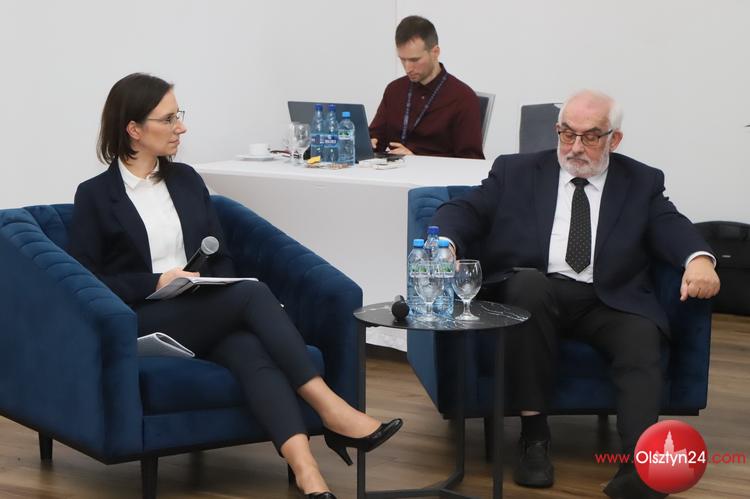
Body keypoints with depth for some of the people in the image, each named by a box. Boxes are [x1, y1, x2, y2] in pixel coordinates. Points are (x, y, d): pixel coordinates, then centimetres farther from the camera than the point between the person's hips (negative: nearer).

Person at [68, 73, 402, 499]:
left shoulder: (186, 180, 17)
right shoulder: (95, 195, 3)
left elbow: (221, 259, 17)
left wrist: (214, 286, -6)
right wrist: (157, 282, -14)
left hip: (208, 313, 4)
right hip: (142, 324, -4)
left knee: (250, 349, -33)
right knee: (253, 293, -31)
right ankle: (330, 411, -32)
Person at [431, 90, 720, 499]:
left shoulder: (642, 183, 16)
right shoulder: (516, 171, 15)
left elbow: (670, 227, 1)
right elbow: (464, 211, 5)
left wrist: (699, 258, -24)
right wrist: (446, 243, -20)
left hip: (607, 302, 1)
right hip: (532, 293, -1)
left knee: (642, 340, -29)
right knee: (528, 283, -34)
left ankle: (638, 466, -46)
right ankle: (533, 434, -24)